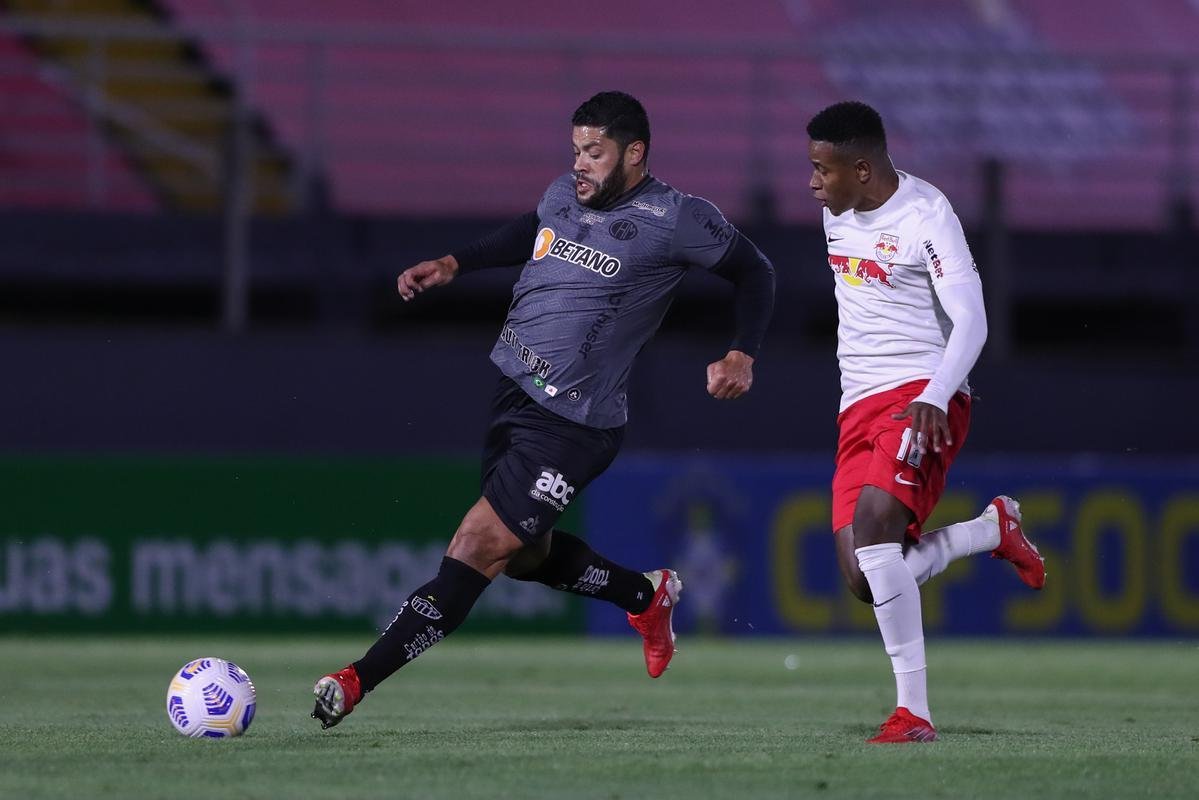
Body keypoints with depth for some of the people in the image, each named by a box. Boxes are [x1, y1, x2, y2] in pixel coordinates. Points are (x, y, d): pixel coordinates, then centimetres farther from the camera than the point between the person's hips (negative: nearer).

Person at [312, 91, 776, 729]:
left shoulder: (673, 220, -10)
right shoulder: (563, 195, 8)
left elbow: (753, 271, 3)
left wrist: (742, 354, -8)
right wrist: (454, 264, 20)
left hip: (571, 425, -8)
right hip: (508, 388, 8)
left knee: (478, 549, -13)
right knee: (524, 555, 19)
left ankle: (357, 681, -15)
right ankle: (647, 597, 43)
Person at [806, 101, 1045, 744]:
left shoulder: (927, 217, -11)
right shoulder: (837, 211, 12)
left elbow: (970, 323, -16)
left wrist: (934, 399, -30)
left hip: (922, 397, -8)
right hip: (858, 407, 8)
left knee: (872, 523, -31)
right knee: (865, 582, -6)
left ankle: (914, 711, -29)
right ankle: (994, 528, 19)